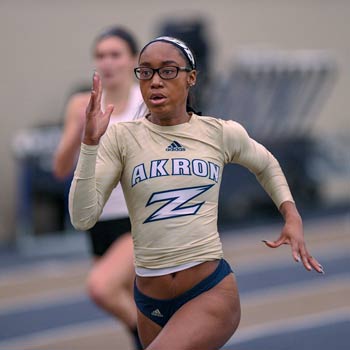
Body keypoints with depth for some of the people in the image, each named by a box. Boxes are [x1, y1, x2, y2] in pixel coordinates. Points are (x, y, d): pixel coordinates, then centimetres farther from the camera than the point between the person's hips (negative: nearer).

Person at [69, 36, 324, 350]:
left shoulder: (222, 134, 1)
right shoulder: (122, 138, -3)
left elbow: (266, 165, 24)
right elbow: (83, 217, -12)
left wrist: (292, 218, 11)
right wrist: (90, 143, -20)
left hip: (212, 292, -2)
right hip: (150, 301, 2)